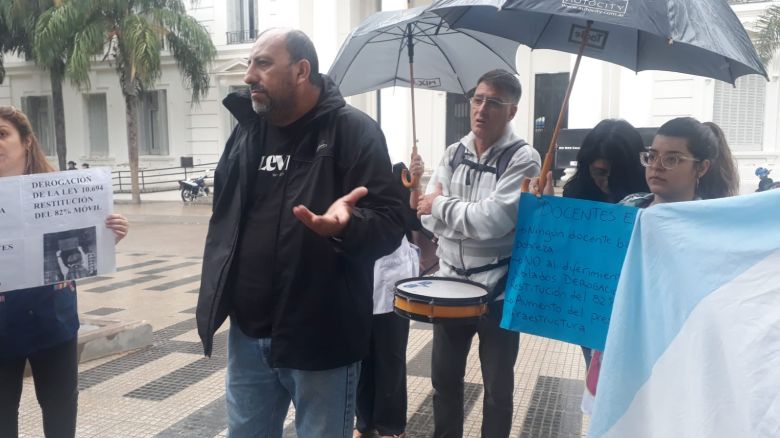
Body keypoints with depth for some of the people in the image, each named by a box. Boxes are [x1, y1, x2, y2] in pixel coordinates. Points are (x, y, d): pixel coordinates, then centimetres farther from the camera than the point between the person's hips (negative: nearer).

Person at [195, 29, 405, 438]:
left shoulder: (353, 131, -11)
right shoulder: (245, 131, 9)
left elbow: (389, 223, -16)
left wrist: (347, 223, -37)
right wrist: (214, 300, 14)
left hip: (321, 339, -6)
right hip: (246, 334, 6)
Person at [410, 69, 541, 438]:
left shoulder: (523, 158, -12)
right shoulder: (454, 153, 4)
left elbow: (494, 220, -25)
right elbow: (430, 217, 2)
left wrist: (441, 204, -15)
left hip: (498, 289, -4)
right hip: (450, 282, 5)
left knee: (497, 386, 13)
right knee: (444, 378, 18)